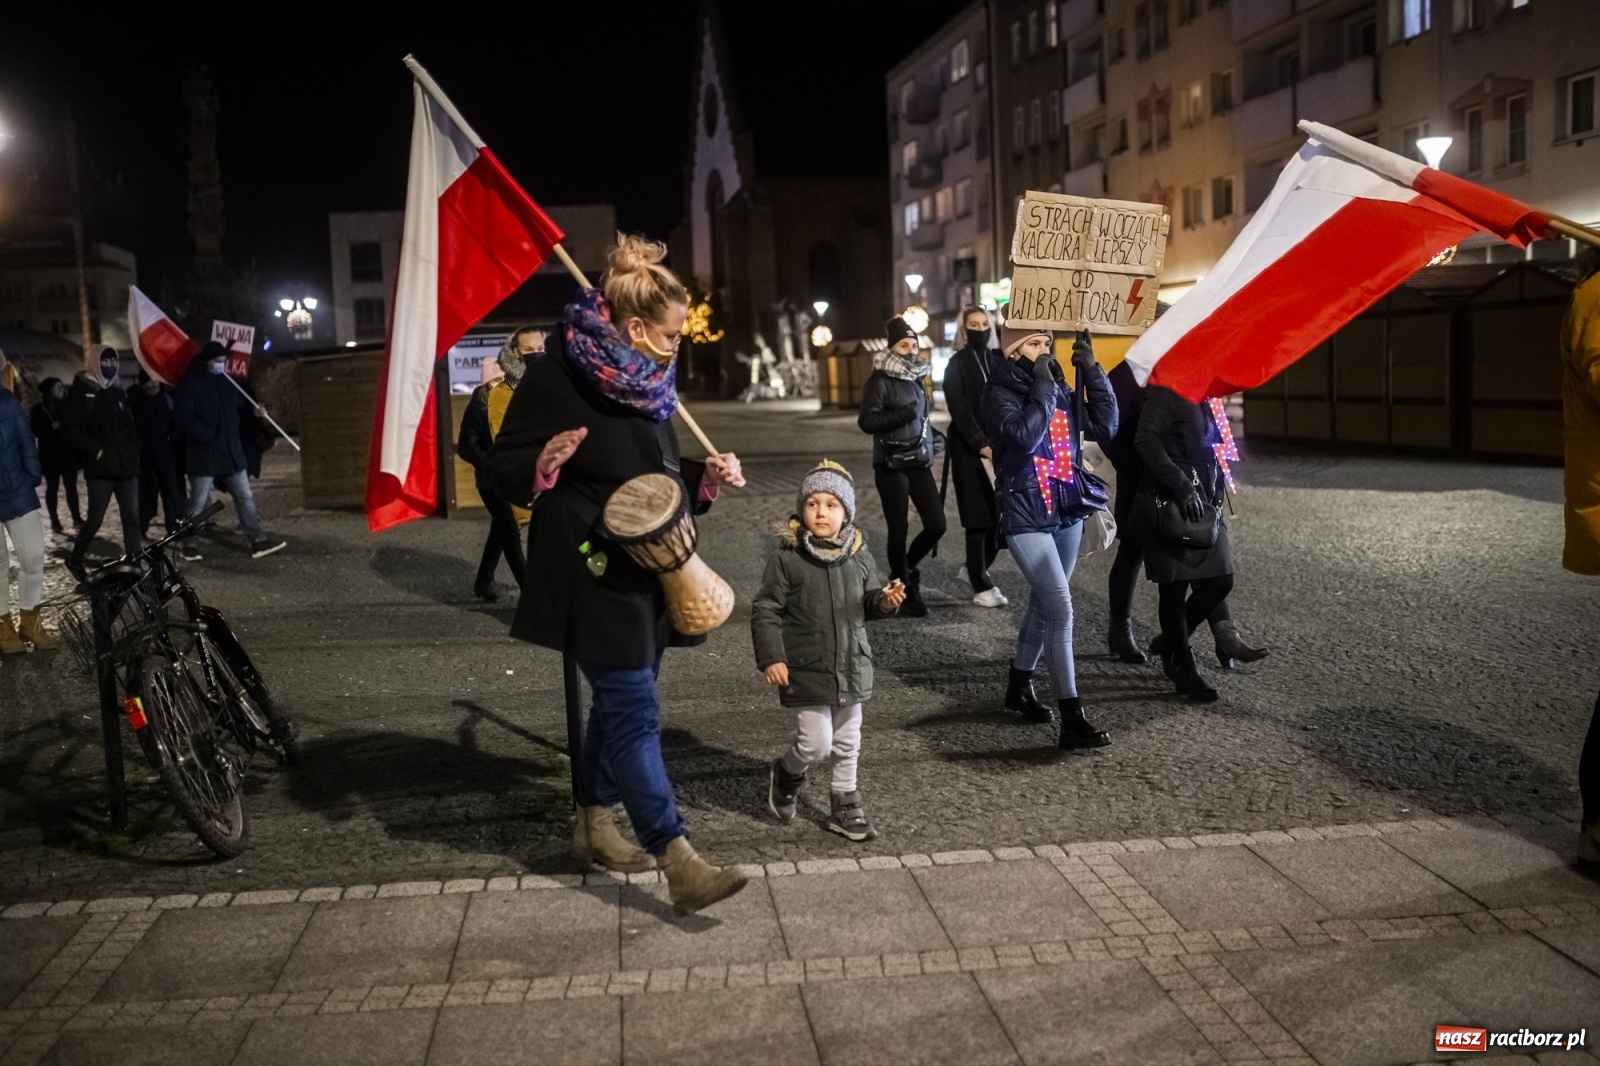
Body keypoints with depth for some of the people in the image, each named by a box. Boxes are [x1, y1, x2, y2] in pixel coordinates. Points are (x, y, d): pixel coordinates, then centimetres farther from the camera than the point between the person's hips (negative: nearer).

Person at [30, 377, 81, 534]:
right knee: (52, 487, 1)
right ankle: (54, 520, 5)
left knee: (71, 486, 1)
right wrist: (52, 427, -19)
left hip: (68, 453, 2)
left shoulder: (67, 406, 9)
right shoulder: (39, 409, 0)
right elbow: (36, 431, -8)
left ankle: (77, 517, 6)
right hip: (49, 455, -2)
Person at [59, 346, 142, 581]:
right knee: (95, 519, -3)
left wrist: (134, 451, 9)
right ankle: (75, 560, 19)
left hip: (126, 466, 6)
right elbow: (70, 429, -10)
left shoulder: (118, 392, 16)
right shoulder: (81, 392, -2)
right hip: (100, 468, -6)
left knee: (132, 517, 2)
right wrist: (96, 451, -14)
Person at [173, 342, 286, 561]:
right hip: (204, 453, -7)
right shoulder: (191, 384, -10)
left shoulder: (226, 382, 11)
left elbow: (239, 407, 23)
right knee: (198, 502, 2)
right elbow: (183, 416, -17)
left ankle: (257, 540, 9)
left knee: (245, 497, 6)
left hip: (231, 451, 7)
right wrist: (207, 436, -21)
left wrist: (253, 409, 2)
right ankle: (188, 543, 14)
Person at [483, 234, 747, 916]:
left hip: (648, 571, 9)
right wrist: (545, 462, -32)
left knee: (620, 703, 17)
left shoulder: (647, 380, 9)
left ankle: (593, 827, 34)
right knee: (635, 711, -10)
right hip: (593, 573, -9)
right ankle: (679, 863, -8)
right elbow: (501, 469, -13)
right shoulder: (557, 375, -14)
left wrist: (708, 475, 3)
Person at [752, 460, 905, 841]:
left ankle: (845, 802, 33)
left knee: (848, 742, 14)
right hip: (806, 670, -5)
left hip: (851, 666, 5)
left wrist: (885, 601, -8)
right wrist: (771, 659, -14)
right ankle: (787, 774, 26)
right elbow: (765, 610, -9)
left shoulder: (859, 556, 1)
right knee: (816, 743, -6)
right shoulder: (786, 558, -12)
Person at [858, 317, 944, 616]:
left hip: (919, 463, 7)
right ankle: (906, 591, 12)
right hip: (891, 465, -6)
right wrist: (902, 414, -25)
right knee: (899, 529, -2)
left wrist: (929, 439, 18)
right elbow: (866, 421, -16)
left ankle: (904, 569, 24)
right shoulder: (880, 380, -7)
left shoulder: (916, 378, 14)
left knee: (936, 524, -1)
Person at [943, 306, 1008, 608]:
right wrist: (980, 445, -20)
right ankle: (981, 586, 3)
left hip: (998, 447, 5)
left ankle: (977, 570, 22)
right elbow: (960, 411, -11)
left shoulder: (997, 361, 13)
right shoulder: (956, 365, -2)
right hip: (970, 450, -5)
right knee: (979, 517, -5)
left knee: (1002, 515, 1)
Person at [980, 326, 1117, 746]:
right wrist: (1042, 385, -19)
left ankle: (1019, 686, 36)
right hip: (1025, 516, -6)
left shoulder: (1060, 389, 7)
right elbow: (1024, 436, -27)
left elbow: (1105, 426, -1)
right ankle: (1072, 719, -10)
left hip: (1067, 512, 6)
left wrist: (1092, 371, -7)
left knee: (1043, 604, 17)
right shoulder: (999, 393, -9)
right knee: (1061, 608, -13)